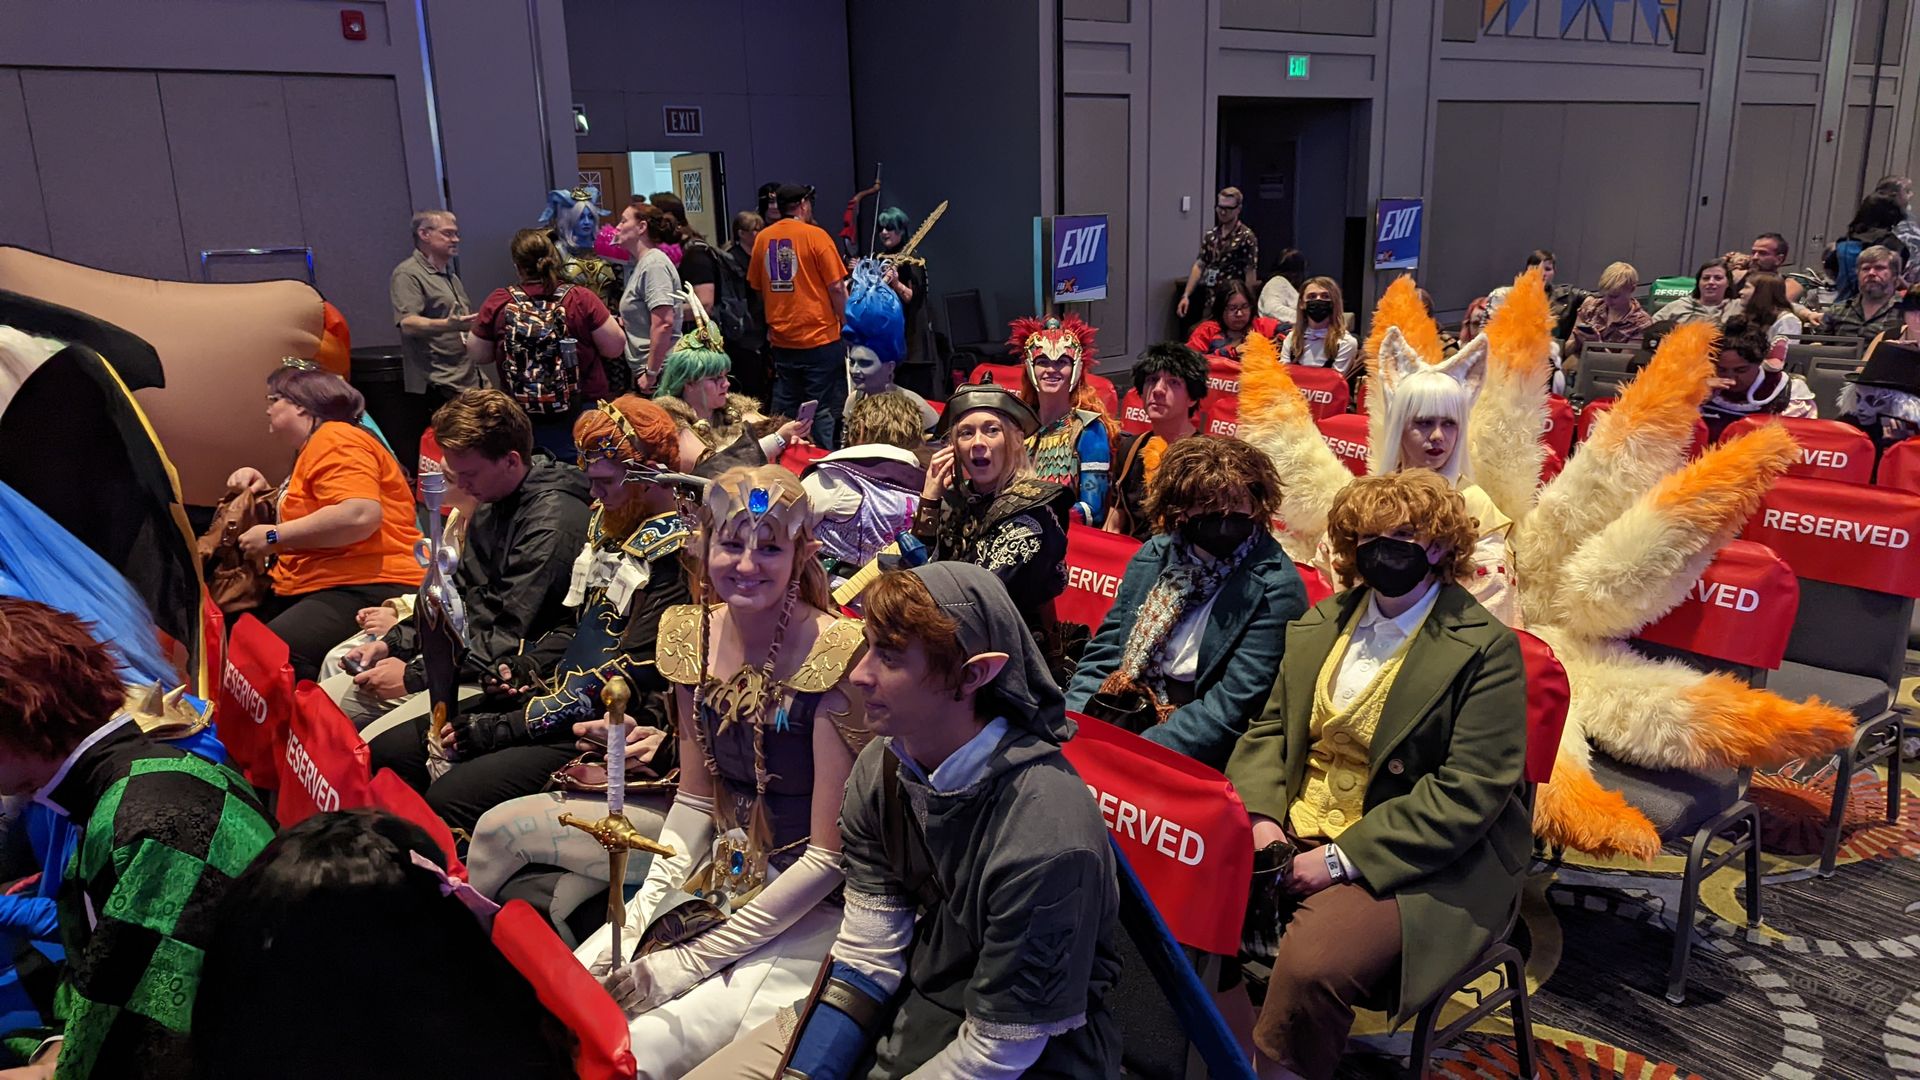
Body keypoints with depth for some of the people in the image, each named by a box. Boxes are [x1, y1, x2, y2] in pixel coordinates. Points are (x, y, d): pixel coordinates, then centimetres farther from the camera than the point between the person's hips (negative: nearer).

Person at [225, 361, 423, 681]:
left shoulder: (335, 439, -4)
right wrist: (262, 489, 21)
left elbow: (361, 515, -22)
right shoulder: (309, 450, 28)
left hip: (366, 590, -11)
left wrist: (274, 537, -11)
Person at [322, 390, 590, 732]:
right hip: (467, 655, 10)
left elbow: (510, 640, -21)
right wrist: (392, 642, 7)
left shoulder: (553, 520, -20)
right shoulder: (490, 508, 11)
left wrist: (414, 675, -14)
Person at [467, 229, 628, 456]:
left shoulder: (497, 303, -6)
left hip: (522, 418, 1)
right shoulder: (582, 299, -11)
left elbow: (477, 356, 4)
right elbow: (615, 347, -7)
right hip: (581, 411, -1)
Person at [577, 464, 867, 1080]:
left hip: (811, 913, -6)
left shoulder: (837, 656, -21)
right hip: (718, 883, 6)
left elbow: (829, 854, -17)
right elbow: (697, 798, 11)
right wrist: (648, 904, -4)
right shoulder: (692, 634, 0)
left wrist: (688, 963, -15)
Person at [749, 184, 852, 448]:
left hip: (781, 339, 5)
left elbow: (758, 289, 14)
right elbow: (836, 287, -12)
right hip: (820, 337, -5)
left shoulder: (762, 238, 5)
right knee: (824, 413, 1)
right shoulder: (816, 235, -9)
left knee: (784, 412, 13)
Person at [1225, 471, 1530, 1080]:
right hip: (1293, 833, 6)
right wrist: (1262, 817, -6)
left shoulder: (1484, 649, -9)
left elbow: (1468, 795, -15)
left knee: (1312, 962, -32)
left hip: (1423, 864, -6)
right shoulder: (1320, 624, 11)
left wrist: (1341, 858, -18)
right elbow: (1270, 727, 13)